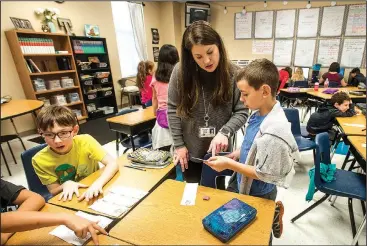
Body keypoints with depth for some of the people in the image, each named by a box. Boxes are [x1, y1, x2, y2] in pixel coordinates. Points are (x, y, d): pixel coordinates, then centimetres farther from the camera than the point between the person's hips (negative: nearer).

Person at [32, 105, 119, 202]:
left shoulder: (85, 142, -19)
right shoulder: (40, 160, -14)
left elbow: (113, 164, -23)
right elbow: (53, 191, -3)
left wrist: (98, 184, -38)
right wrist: (66, 185, -24)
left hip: (93, 194, 0)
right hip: (67, 199, 1)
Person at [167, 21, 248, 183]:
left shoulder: (233, 74, -13)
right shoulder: (181, 72, -12)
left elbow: (241, 112, -8)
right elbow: (173, 109, -5)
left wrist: (225, 132, -25)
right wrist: (178, 144, -6)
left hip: (219, 151, 0)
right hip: (190, 152, 0)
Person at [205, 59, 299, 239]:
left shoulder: (274, 132, -35)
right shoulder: (258, 112, -9)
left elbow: (265, 174, -26)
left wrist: (229, 164, -24)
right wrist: (238, 153, -4)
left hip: (257, 195, -7)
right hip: (242, 183, 7)